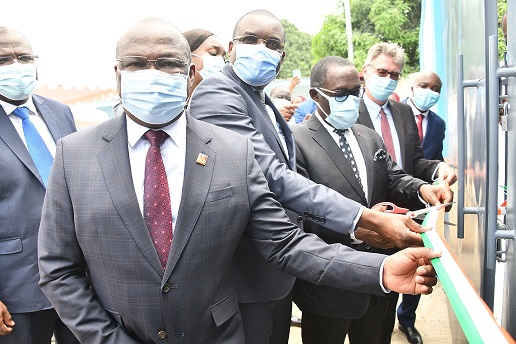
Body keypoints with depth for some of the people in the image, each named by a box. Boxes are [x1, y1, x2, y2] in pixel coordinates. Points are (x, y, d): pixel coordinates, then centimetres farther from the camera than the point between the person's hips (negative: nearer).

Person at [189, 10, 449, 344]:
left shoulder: (265, 103, 12)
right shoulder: (217, 92, -17)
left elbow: (286, 178, 12)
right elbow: (272, 177, -26)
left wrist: (360, 222, 2)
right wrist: (368, 219, -27)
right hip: (247, 277, -9)